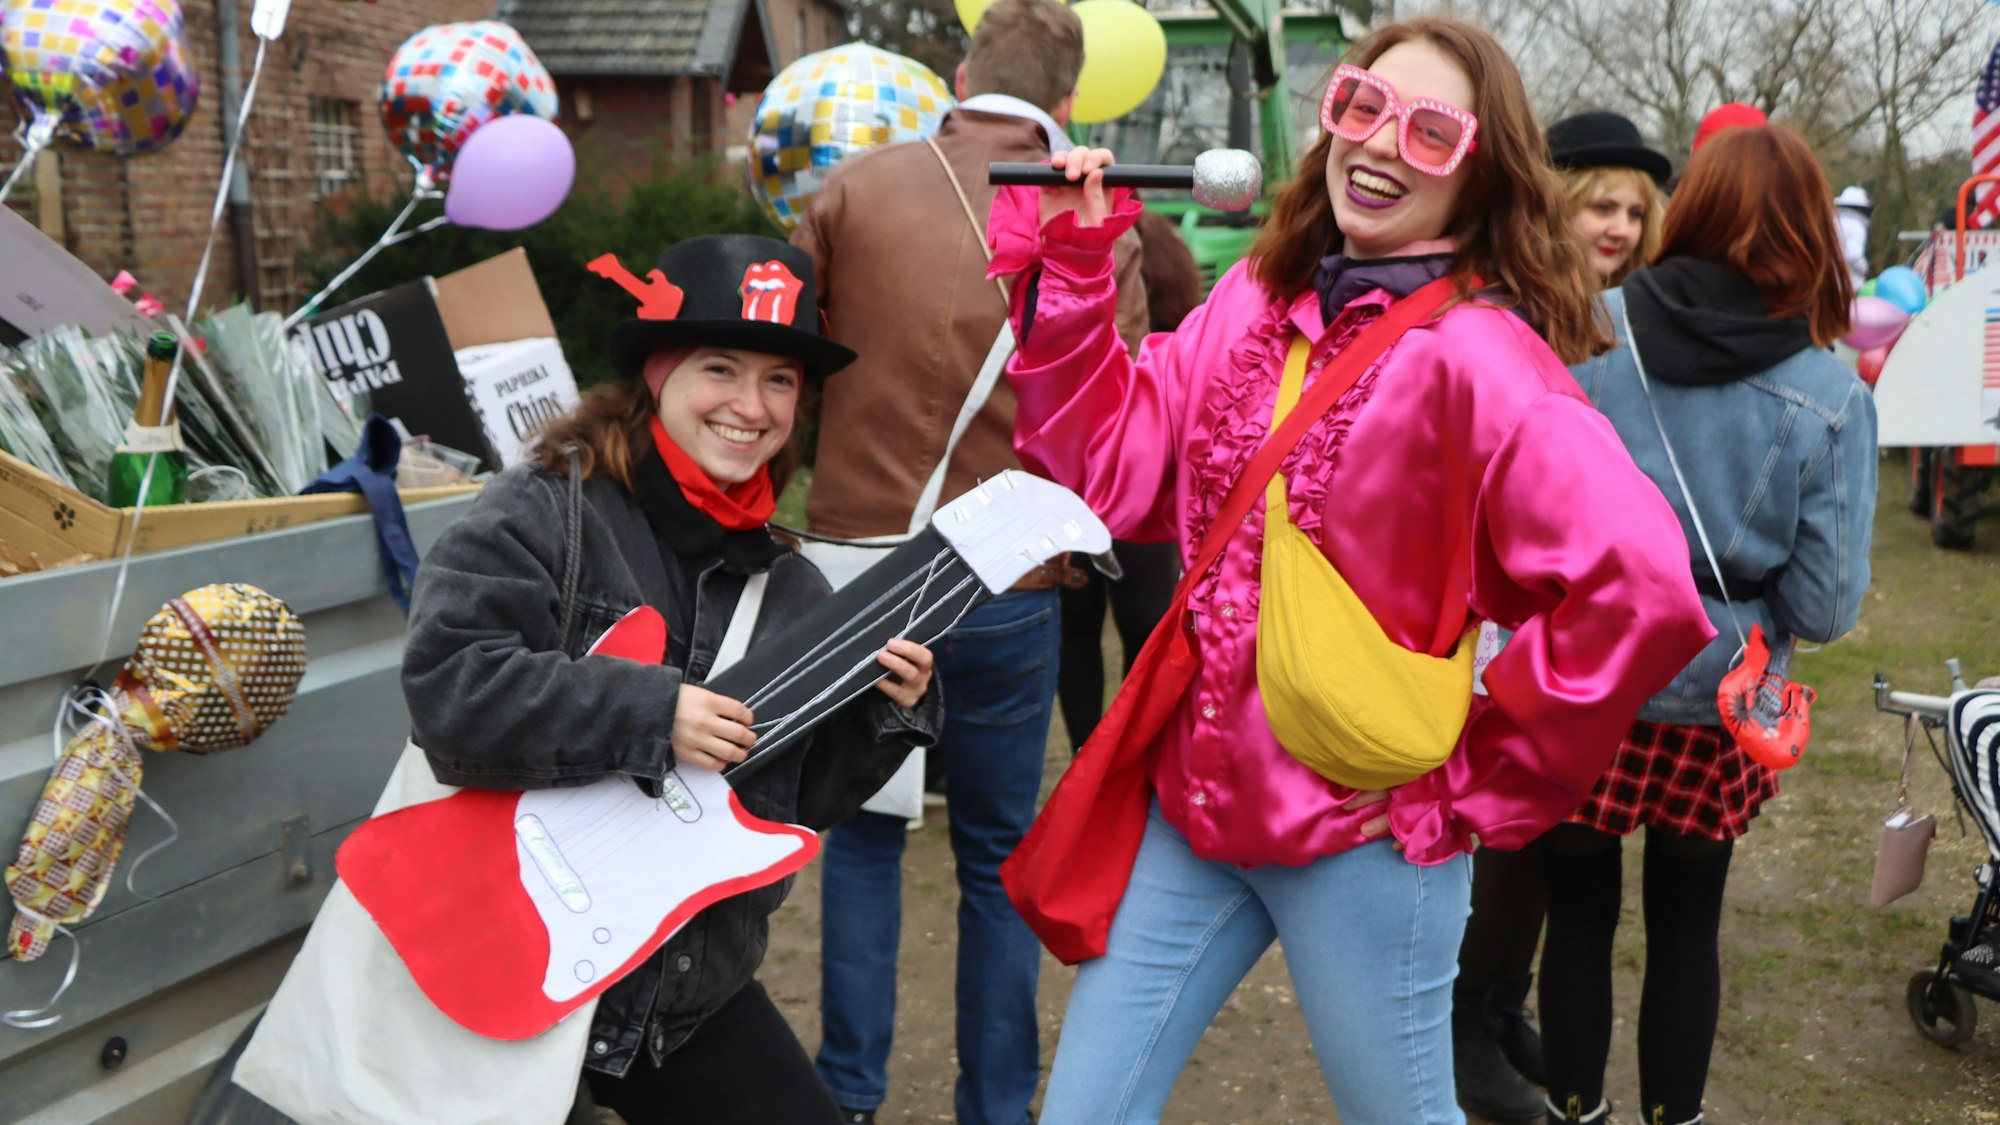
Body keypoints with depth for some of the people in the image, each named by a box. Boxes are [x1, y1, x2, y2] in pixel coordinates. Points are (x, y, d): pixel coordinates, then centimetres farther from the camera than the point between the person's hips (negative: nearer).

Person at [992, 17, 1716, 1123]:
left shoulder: (1476, 354, -16)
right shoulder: (1256, 299, 5)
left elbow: (1640, 586, -25)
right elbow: (1117, 468, 1)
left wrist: (1481, 780, -16)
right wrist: (1069, 273, -7)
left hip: (1360, 832, -5)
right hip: (1195, 794, 6)